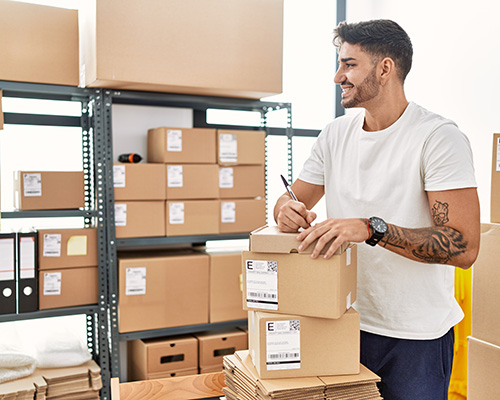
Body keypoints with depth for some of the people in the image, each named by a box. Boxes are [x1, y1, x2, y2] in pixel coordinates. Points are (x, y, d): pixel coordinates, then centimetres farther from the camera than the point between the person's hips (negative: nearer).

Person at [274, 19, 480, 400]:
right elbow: (293, 200, 9)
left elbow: (464, 247, -22)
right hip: (344, 323, 5)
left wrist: (371, 228, -32)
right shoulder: (335, 134, 4)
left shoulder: (440, 138, -14)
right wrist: (287, 211, -15)